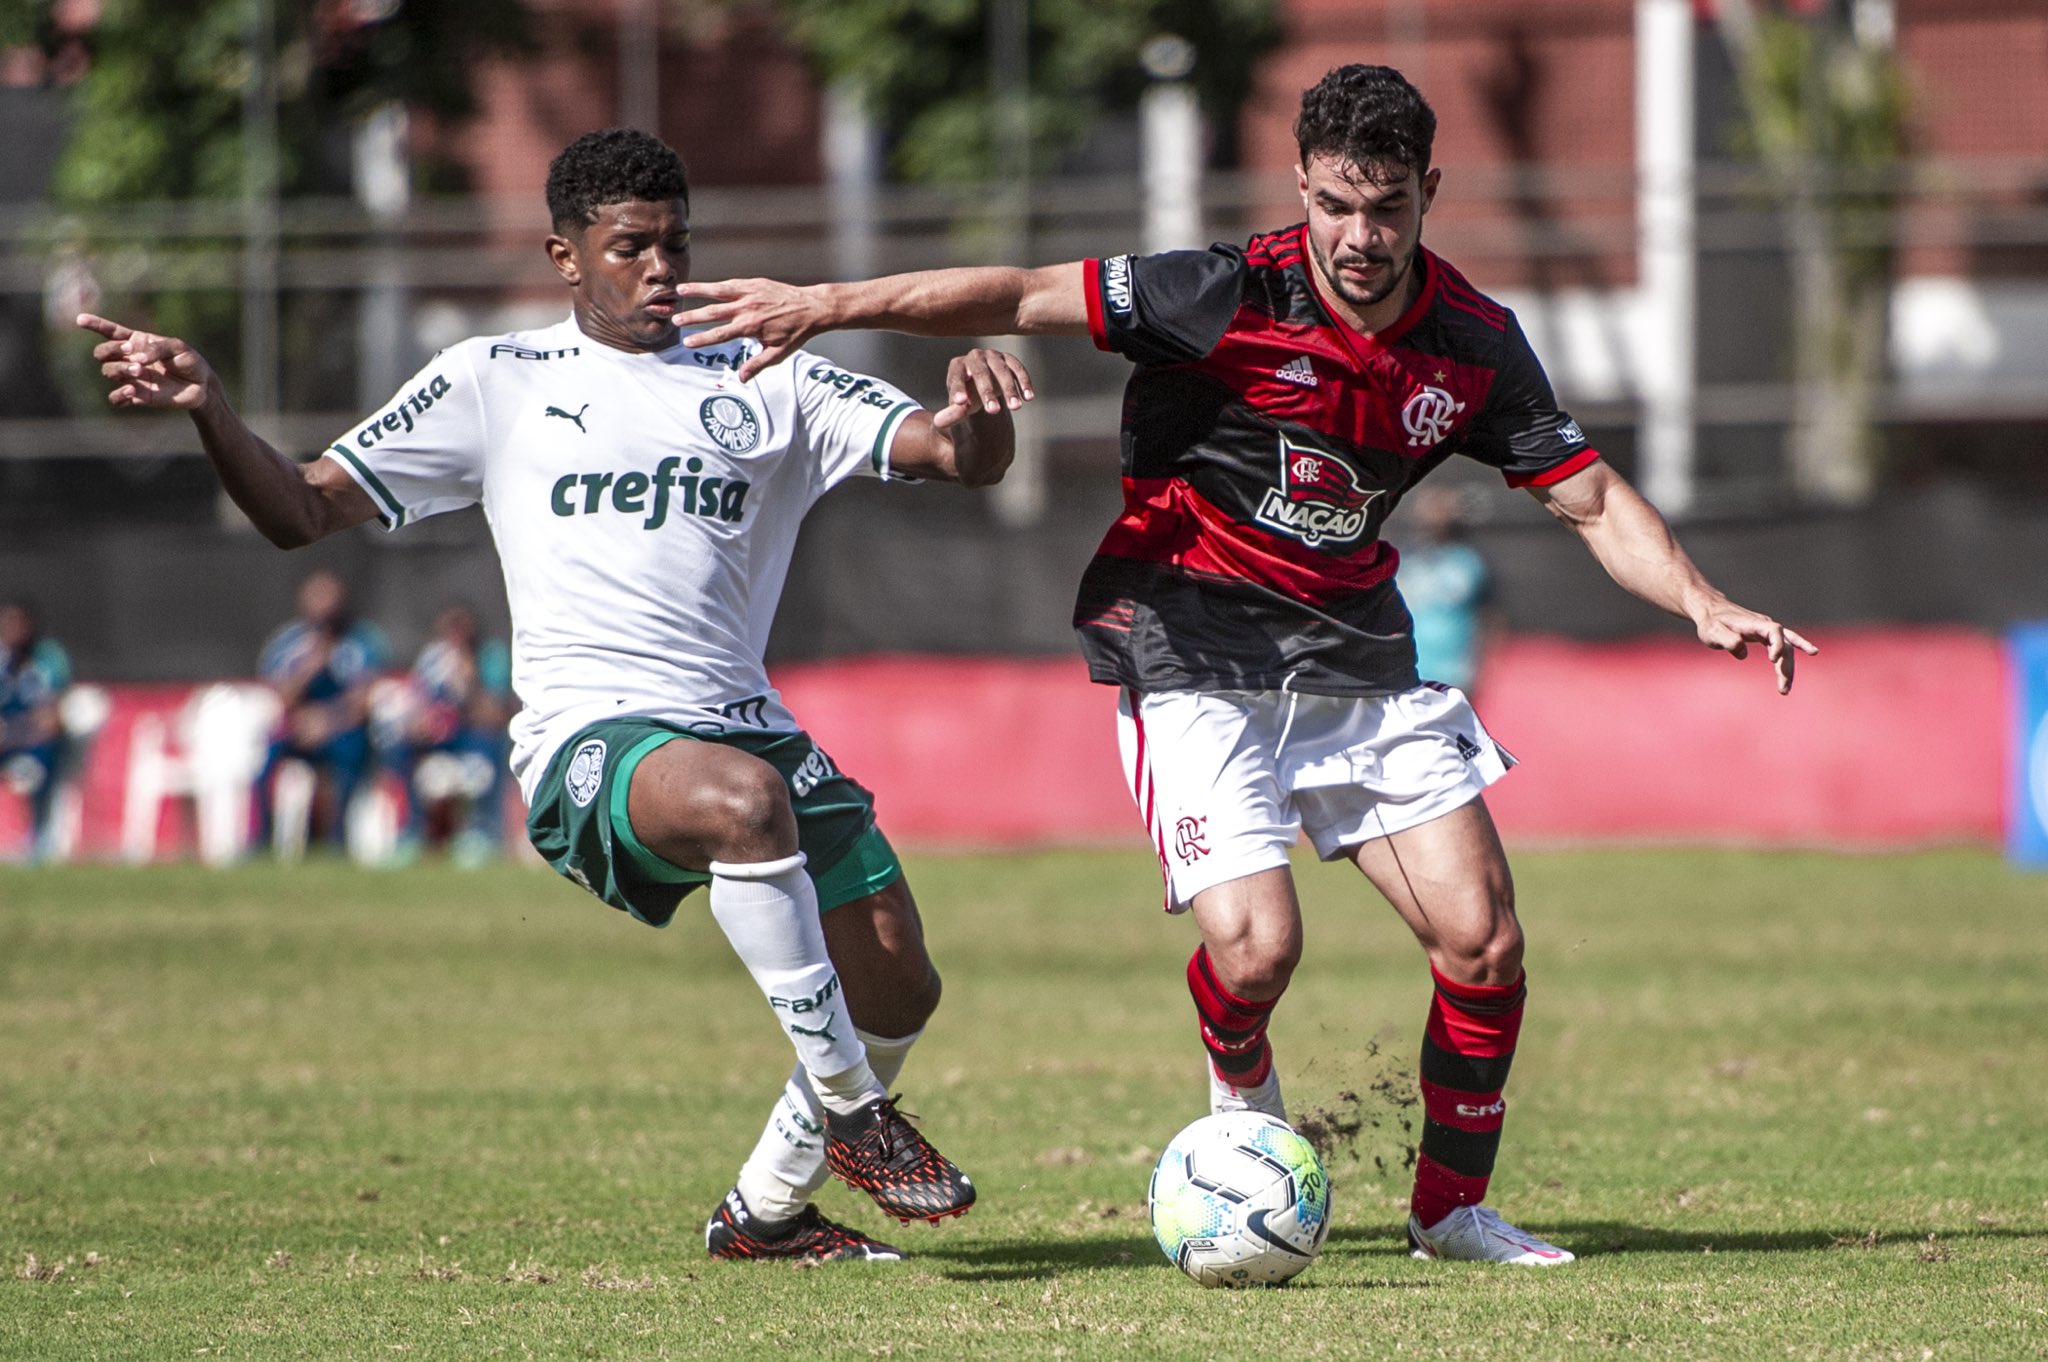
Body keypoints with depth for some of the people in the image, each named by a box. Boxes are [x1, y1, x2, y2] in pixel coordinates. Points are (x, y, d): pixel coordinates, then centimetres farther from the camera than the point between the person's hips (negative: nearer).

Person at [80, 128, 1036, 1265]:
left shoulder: (766, 382, 16)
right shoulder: (497, 382, 12)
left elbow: (961, 460, 8)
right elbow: (305, 511, 10)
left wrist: (977, 417, -16)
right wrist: (207, 411, -8)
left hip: (746, 727, 5)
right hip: (585, 737, -5)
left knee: (895, 992, -1)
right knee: (742, 797, -38)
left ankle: (768, 1207, 25)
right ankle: (847, 1107, -24)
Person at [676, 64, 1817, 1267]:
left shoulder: (1475, 344, -4)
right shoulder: (1231, 298, -18)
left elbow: (1593, 499, 5)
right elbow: (1024, 298, -18)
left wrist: (1704, 606, -10)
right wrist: (827, 304, -24)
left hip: (1359, 658, 5)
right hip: (1196, 659, -4)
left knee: (1482, 942, -5)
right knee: (1255, 949, -20)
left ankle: (1453, 1208, 16)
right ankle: (1246, 1100, 16)